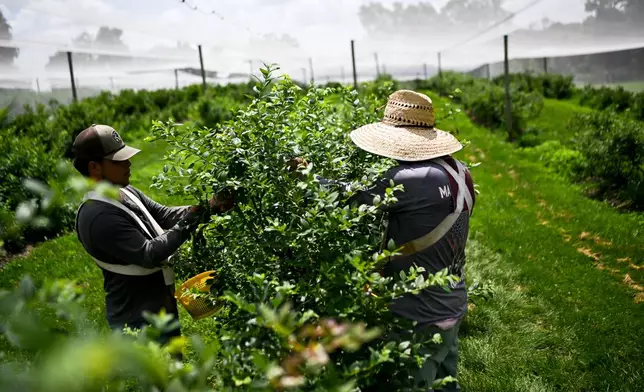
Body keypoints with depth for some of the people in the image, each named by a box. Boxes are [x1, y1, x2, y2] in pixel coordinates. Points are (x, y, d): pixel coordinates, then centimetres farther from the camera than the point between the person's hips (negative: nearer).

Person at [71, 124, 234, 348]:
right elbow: (148, 255, -28)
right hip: (139, 322, -9)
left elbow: (165, 215, 5)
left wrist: (209, 207, -8)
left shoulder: (125, 192, 3)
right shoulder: (97, 216, -26)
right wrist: (188, 221, -26)